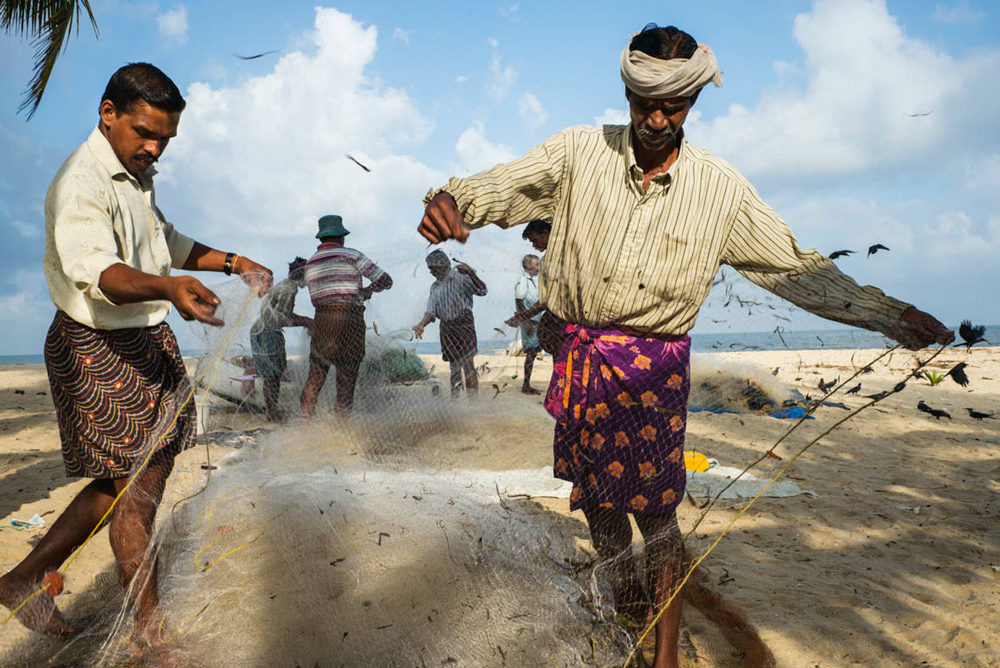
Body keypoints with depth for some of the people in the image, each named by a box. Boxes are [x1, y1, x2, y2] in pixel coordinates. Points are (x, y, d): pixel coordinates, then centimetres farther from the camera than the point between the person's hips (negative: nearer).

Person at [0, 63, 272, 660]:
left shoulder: (136, 175, 14)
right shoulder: (80, 183, -18)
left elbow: (169, 244, 27)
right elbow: (96, 270, -35)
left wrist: (233, 262, 13)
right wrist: (168, 288, -54)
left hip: (147, 341, 10)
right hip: (102, 349, -10)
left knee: (133, 475, 13)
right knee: (138, 482, -4)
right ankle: (149, 631, 11)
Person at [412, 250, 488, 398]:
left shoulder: (461, 278, -1)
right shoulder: (435, 287, 16)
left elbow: (482, 291, -10)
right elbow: (431, 311, 9)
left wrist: (471, 273, -22)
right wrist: (421, 325, -9)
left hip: (464, 323, -5)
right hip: (446, 327, 5)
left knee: (468, 362, -12)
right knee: (454, 365, 10)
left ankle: (473, 397, -11)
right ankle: (454, 397, 16)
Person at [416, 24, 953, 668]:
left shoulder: (722, 187, -1)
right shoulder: (580, 152, -2)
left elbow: (795, 266, 5)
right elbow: (503, 186, -7)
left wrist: (890, 314, 2)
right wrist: (451, 198, -30)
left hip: (657, 366, -1)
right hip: (582, 355, 2)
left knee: (656, 509, 1)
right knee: (595, 494, 14)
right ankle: (627, 589, 42)